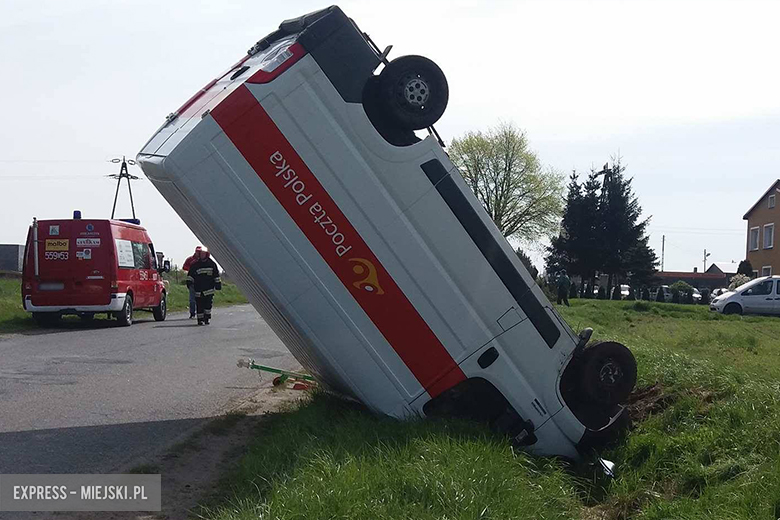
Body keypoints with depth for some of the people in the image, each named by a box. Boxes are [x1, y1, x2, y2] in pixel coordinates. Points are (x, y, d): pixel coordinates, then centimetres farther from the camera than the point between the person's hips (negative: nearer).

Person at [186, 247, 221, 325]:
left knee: (208, 304, -8)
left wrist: (218, 284, 11)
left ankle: (206, 318, 3)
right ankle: (200, 319, 6)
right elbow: (190, 274, 11)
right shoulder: (195, 264, 7)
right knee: (199, 305, -1)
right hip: (198, 288, 1)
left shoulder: (212, 263, 7)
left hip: (209, 289, 0)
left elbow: (216, 275, 13)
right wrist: (189, 282, 0)